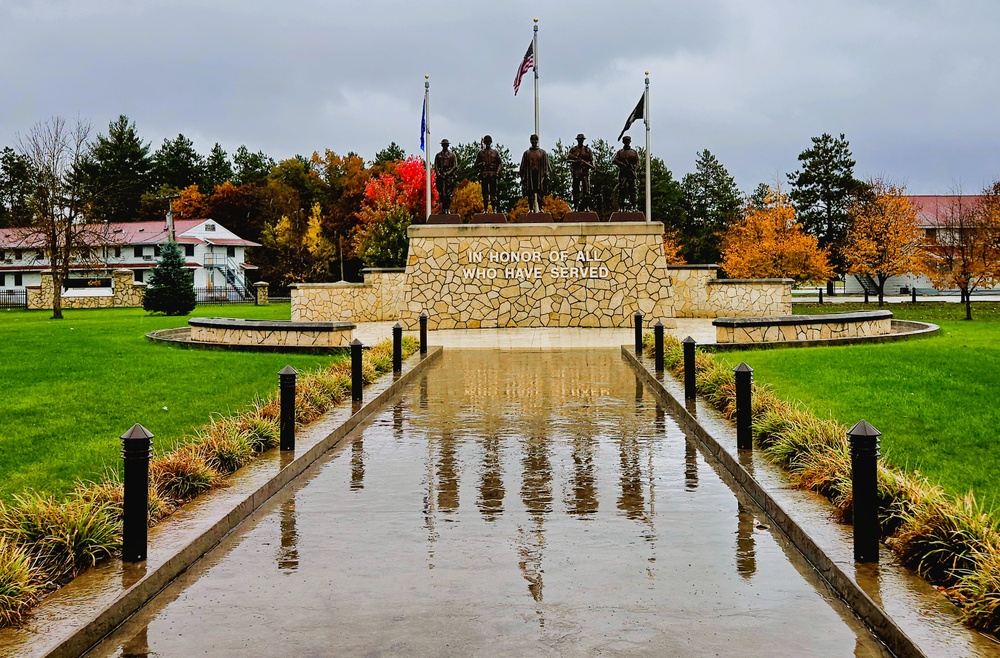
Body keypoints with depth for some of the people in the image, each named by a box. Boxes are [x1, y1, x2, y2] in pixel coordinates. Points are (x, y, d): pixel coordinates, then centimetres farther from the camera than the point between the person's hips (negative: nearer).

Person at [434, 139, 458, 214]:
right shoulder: (438, 155, 15)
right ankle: (443, 208, 2)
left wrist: (448, 173, -9)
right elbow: (436, 166, 11)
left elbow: (455, 166, 2)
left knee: (449, 193, -9)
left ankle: (448, 208, -8)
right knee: (441, 193, -2)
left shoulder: (452, 155, 9)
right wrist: (439, 174, -6)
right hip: (440, 176, 2)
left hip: (449, 176, -2)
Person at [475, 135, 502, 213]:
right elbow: (476, 165, 13)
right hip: (484, 175, 1)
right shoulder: (481, 153, 12)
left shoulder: (495, 152, 11)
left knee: (493, 192, -5)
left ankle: (494, 209, -5)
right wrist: (481, 164, -9)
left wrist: (497, 173, -6)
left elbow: (499, 164, 8)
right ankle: (485, 209, 3)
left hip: (493, 175, -1)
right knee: (485, 193, 1)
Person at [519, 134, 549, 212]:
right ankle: (531, 209, -2)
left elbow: (546, 165, 7)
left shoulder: (543, 153, 10)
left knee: (540, 194, -4)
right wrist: (522, 177, 3)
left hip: (540, 176, 0)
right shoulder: (527, 153, 11)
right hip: (530, 176, 0)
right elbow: (523, 166, 10)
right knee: (530, 194, -3)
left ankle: (540, 209, -2)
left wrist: (546, 176, -3)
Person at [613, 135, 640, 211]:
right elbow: (614, 160, 0)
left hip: (631, 173, 1)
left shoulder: (634, 152, 14)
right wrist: (622, 164, -15)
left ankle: (633, 206, -3)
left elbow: (637, 163, 8)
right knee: (621, 189, -8)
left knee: (632, 189, -4)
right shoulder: (620, 152, 13)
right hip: (623, 172, 0)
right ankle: (620, 206, -9)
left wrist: (635, 171, -9)